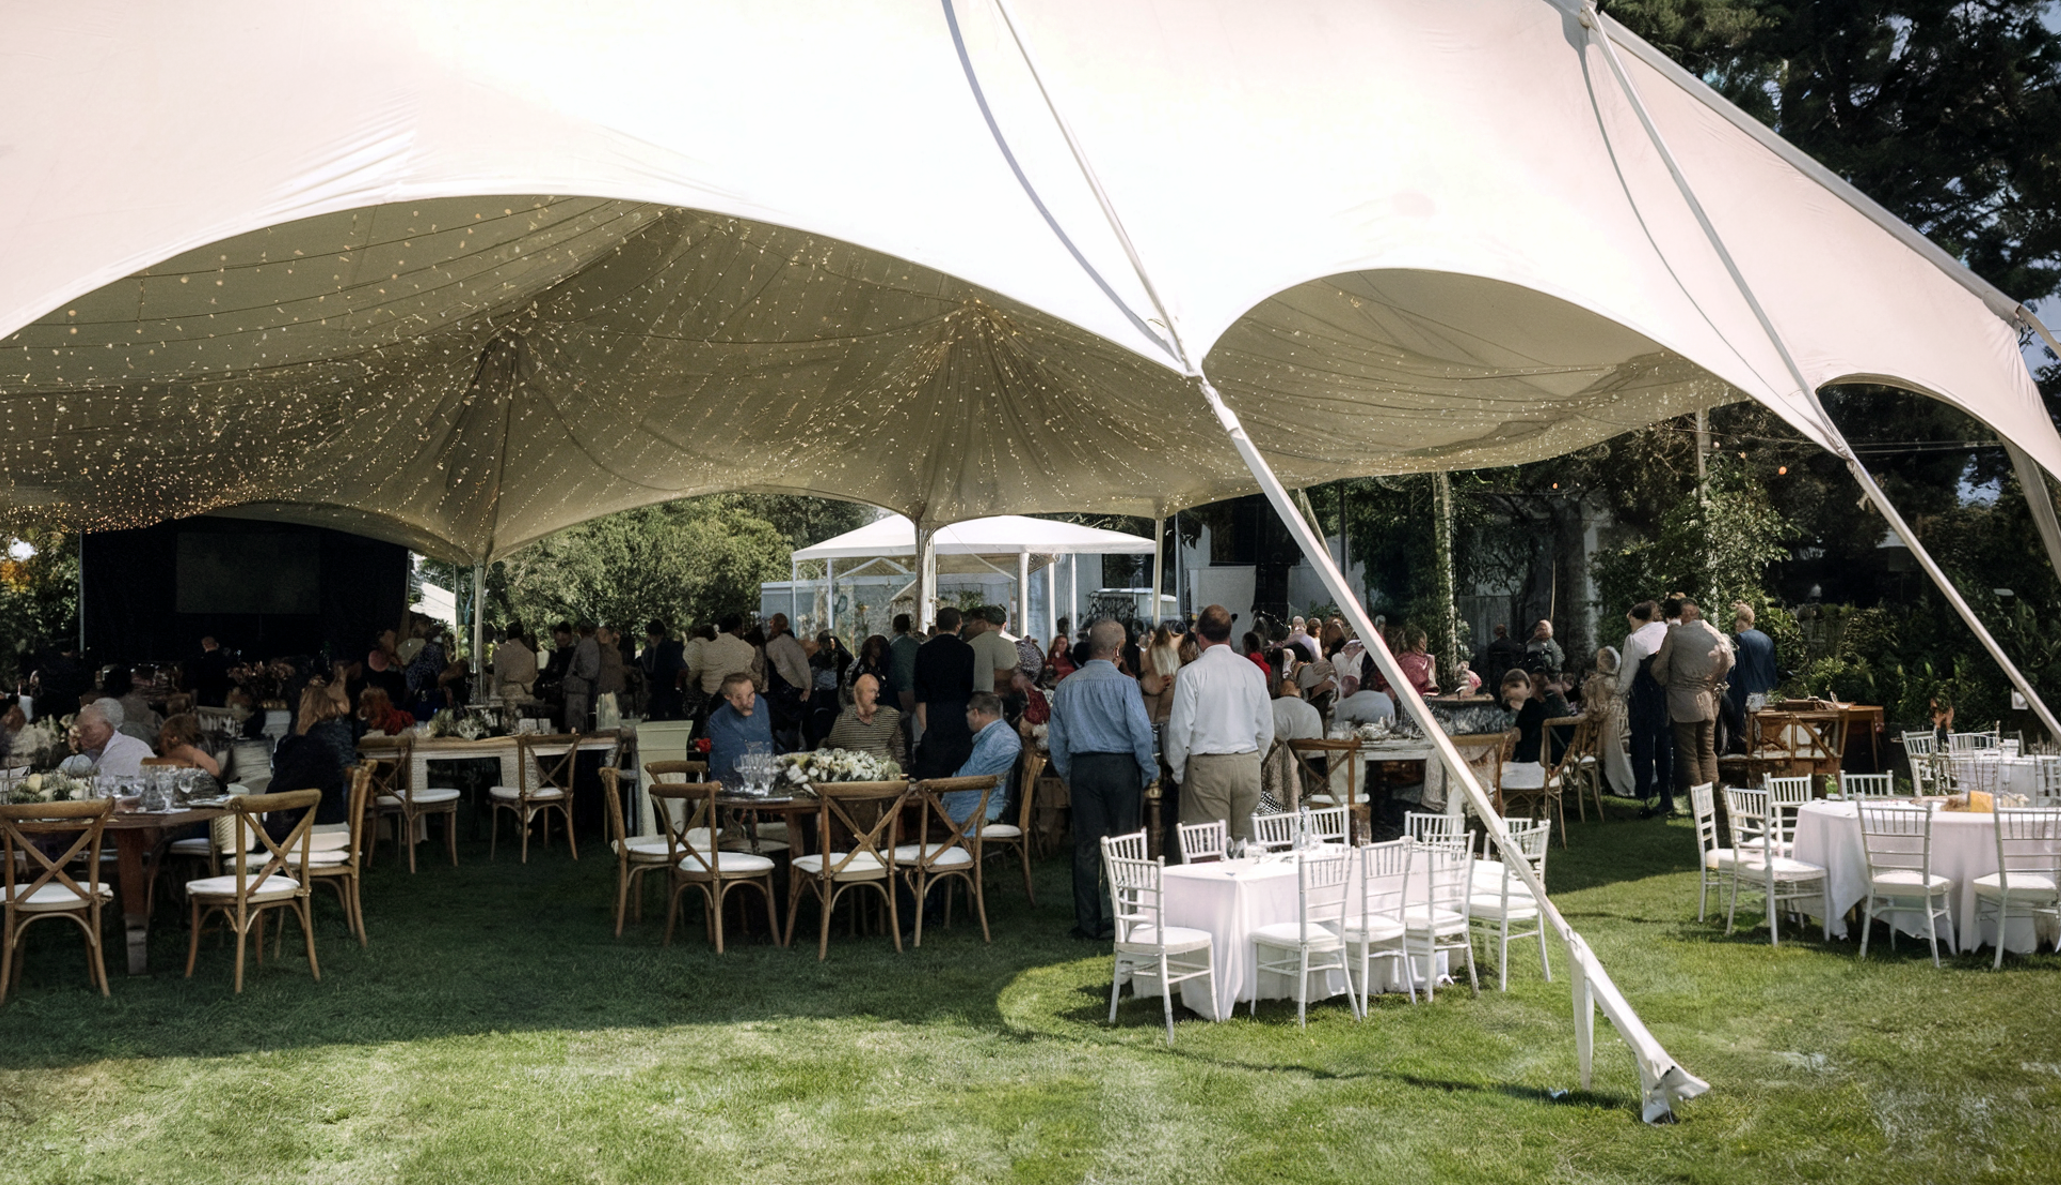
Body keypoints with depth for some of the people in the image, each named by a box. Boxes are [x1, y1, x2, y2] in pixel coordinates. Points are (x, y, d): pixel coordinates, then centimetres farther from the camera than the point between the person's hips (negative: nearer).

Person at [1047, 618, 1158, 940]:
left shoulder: (1066, 687, 7)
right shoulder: (1124, 683, -8)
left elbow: (1056, 739, 11)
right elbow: (1141, 732, -11)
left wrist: (1068, 776, 20)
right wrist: (1149, 771, 0)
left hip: (1082, 768, 4)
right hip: (1121, 767, -4)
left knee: (1086, 845, 6)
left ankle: (1089, 922, 9)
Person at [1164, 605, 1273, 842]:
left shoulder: (1191, 674, -8)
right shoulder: (1253, 671, 6)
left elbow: (1181, 728, -8)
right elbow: (1266, 728, 11)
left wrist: (1177, 770, 5)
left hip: (1208, 767, -4)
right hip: (1248, 765, 4)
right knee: (1247, 841, 8)